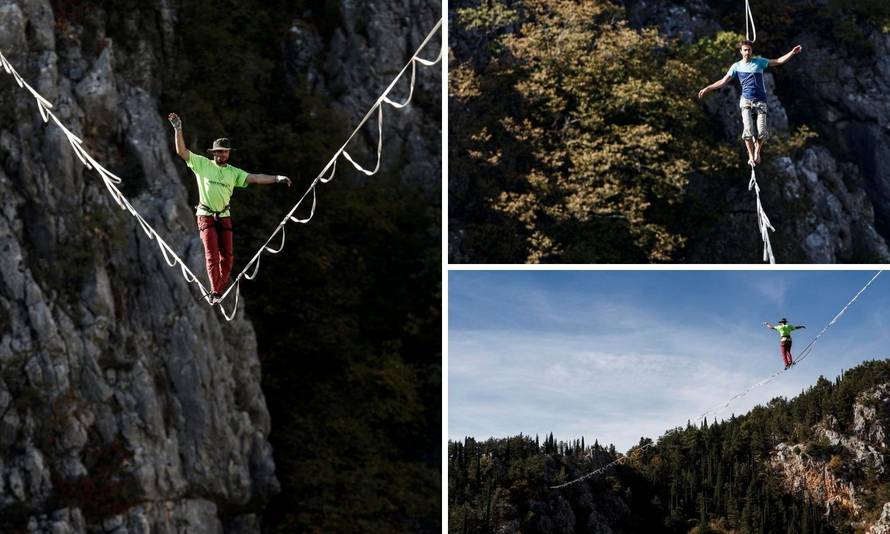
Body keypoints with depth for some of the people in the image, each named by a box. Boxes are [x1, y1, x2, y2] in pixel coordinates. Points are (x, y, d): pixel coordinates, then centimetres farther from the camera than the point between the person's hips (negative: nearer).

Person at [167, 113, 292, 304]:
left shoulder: (234, 172, 6)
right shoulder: (202, 164, 0)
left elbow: (254, 178, -3)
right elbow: (181, 151, -5)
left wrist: (276, 178, -15)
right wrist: (178, 129, -14)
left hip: (224, 217, 3)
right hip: (206, 216, -3)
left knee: (227, 256, -2)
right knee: (212, 255, -11)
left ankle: (219, 291, 10)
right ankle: (214, 292, -9)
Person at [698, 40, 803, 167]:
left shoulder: (759, 62, 7)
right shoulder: (736, 66, 7)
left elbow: (779, 61, 7)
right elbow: (723, 81, 10)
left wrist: (792, 53, -4)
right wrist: (707, 88, 5)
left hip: (760, 101, 0)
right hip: (746, 101, 0)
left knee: (762, 132, -10)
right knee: (748, 131, -12)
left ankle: (757, 150, 18)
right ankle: (751, 155, 4)